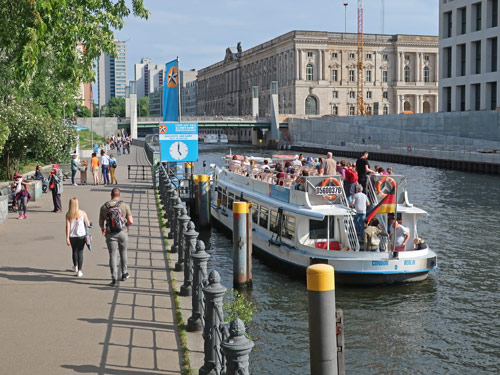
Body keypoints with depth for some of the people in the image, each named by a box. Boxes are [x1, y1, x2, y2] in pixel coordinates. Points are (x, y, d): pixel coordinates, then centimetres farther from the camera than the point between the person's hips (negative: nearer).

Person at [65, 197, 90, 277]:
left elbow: (67, 226, -8)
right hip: (81, 235, -2)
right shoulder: (82, 213, -8)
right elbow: (88, 224, -3)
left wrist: (67, 238, -5)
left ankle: (75, 266, 42)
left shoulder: (68, 214, -5)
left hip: (72, 236, 2)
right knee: (80, 252, 3)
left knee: (74, 251, 23)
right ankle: (79, 271, -3)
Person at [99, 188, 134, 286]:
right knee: (123, 253, 19)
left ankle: (114, 278, -7)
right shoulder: (125, 206, -5)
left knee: (112, 255, 1)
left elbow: (101, 223, 6)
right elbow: (131, 221, -7)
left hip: (110, 235, 0)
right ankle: (124, 274, 31)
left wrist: (103, 229, 27)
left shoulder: (104, 207, 0)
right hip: (122, 233, 0)